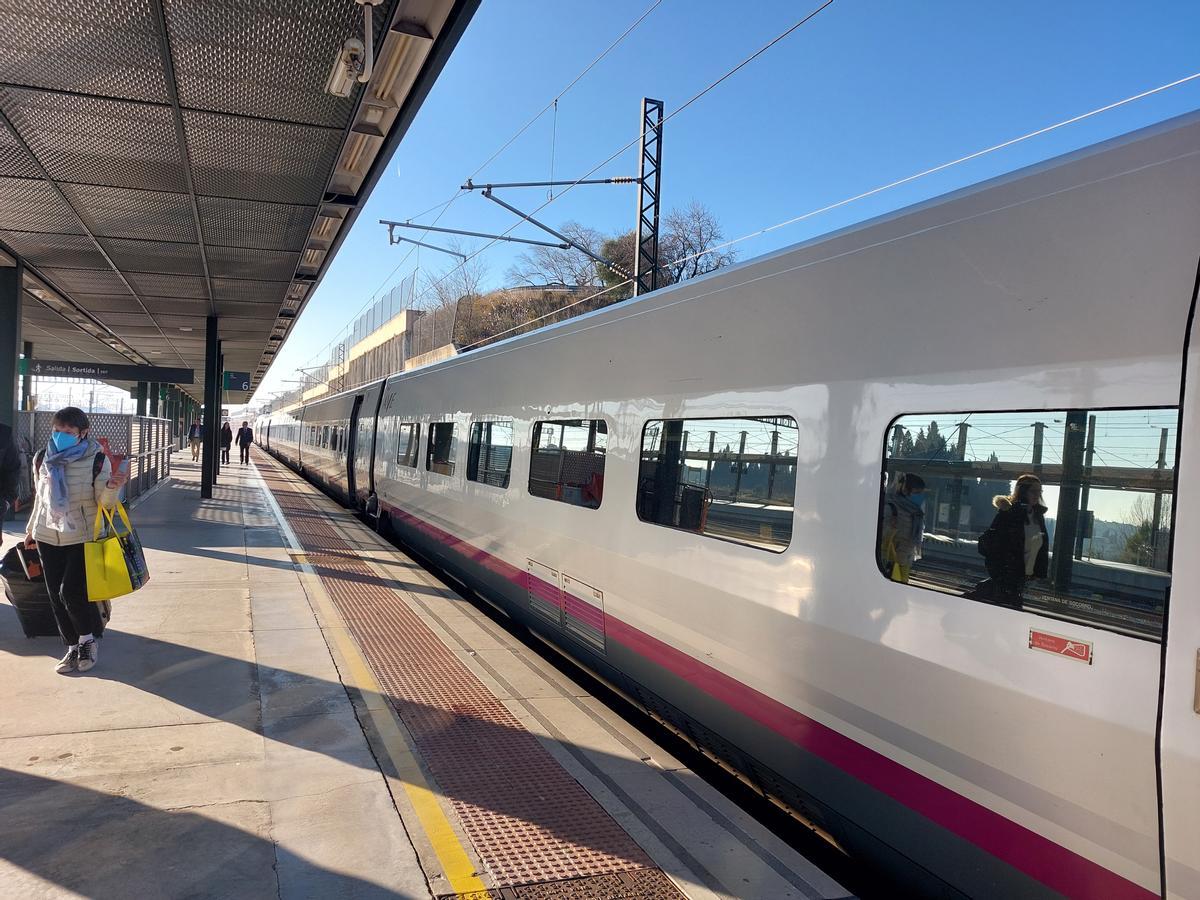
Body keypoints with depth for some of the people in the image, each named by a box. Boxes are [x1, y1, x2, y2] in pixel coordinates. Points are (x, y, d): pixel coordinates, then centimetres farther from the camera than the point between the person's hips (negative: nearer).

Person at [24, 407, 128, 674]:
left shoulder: (96, 460, -11)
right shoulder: (42, 459, 2)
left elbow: (104, 501, -8)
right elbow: (40, 497, 16)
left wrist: (112, 488, -30)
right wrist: (32, 529, 22)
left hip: (82, 538, -5)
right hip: (47, 537, 5)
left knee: (71, 590, -11)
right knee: (56, 595, 7)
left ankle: (87, 639, 13)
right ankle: (73, 647, 22)